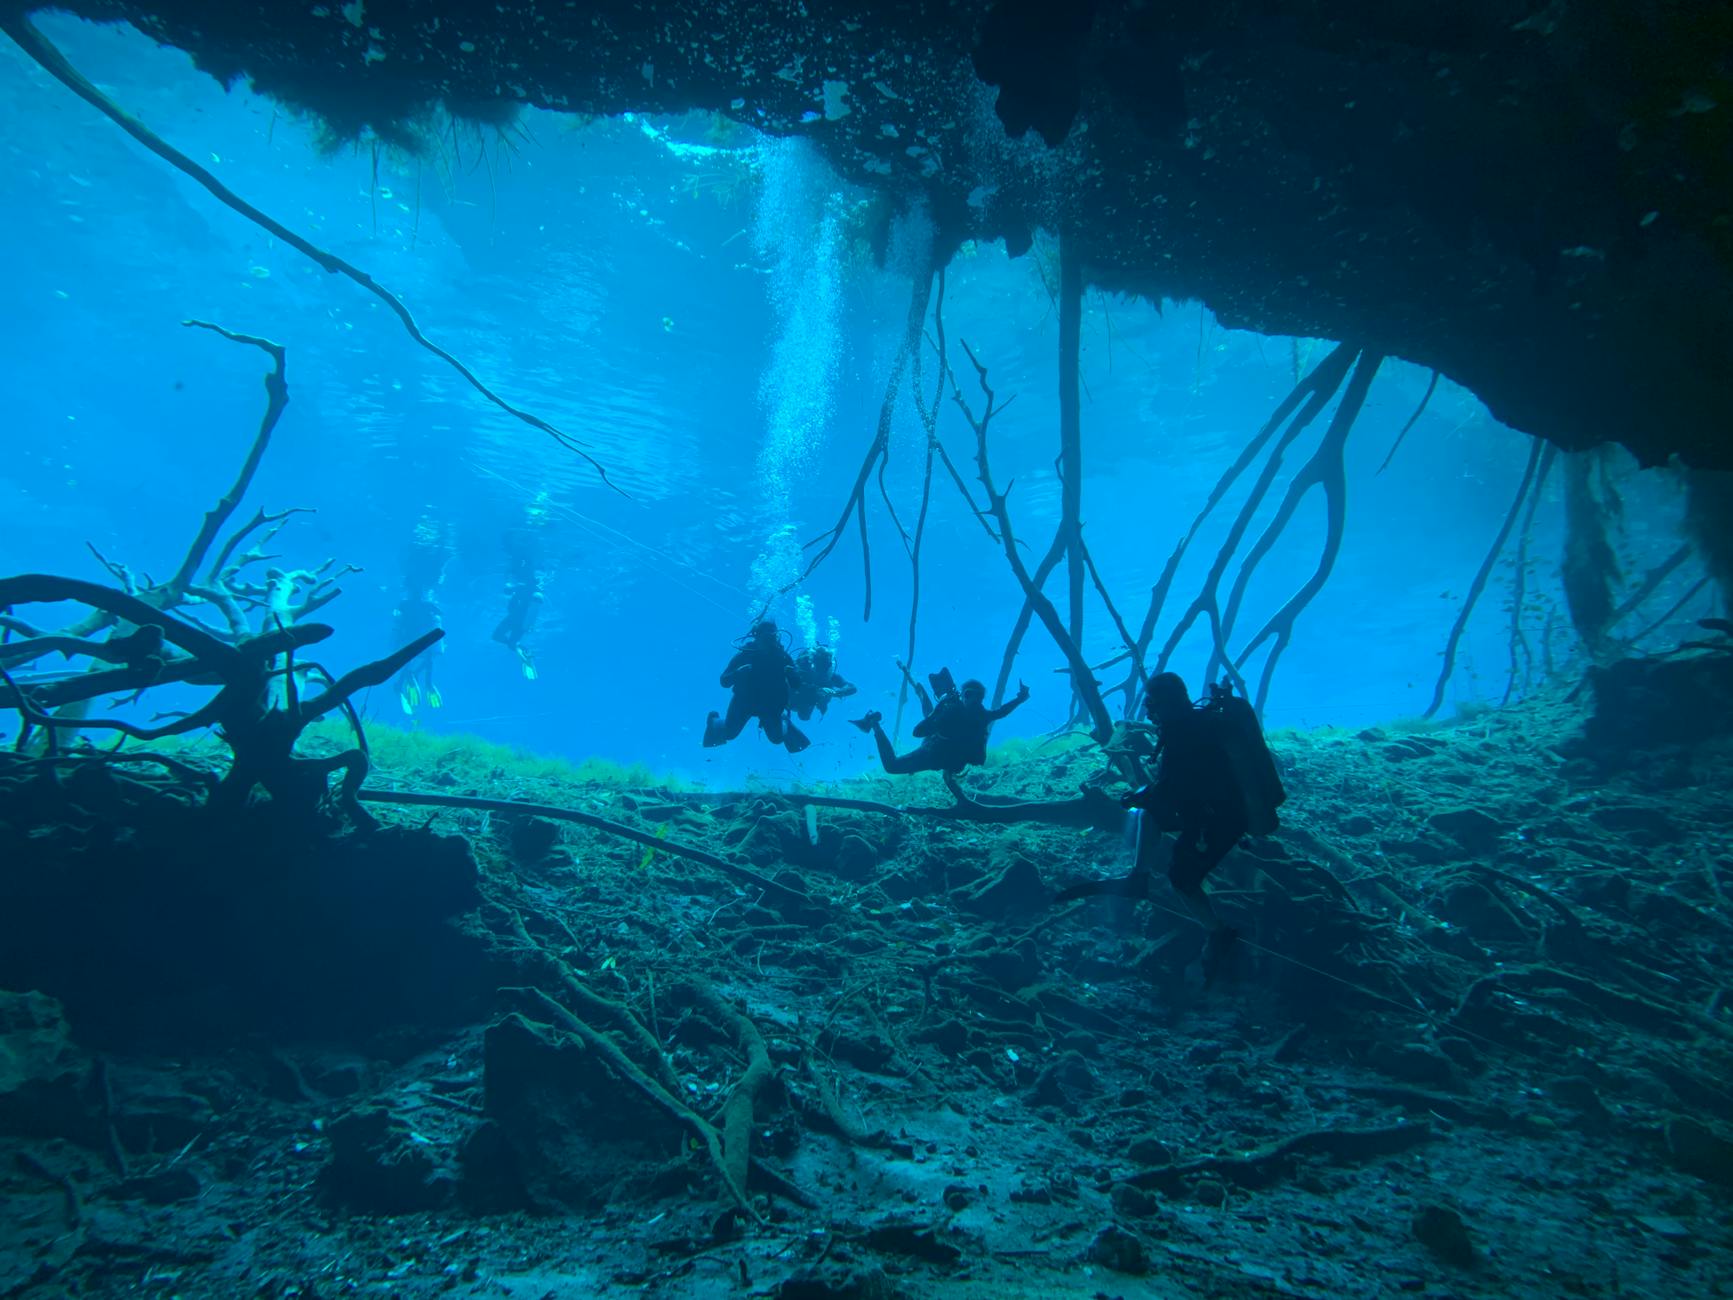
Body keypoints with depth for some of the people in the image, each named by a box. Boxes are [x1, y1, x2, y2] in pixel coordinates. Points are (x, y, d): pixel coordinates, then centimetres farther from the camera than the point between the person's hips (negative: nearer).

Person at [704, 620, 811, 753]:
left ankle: (784, 723, 35)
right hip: (744, 701, -1)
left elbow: (796, 685, -13)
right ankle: (714, 721, 34)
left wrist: (791, 674, -35)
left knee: (777, 738, 0)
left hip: (770, 705, 1)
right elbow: (724, 682, -19)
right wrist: (738, 672, -39)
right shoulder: (745, 655, -20)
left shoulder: (782, 656, -15)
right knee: (729, 733, -1)